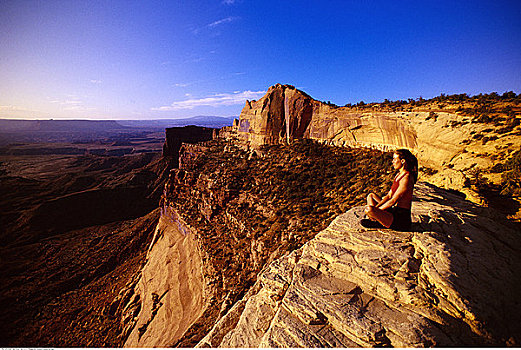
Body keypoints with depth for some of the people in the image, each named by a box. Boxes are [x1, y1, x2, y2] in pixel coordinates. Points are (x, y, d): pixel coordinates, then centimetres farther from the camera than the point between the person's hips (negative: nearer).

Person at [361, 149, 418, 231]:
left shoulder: (406, 179, -19)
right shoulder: (399, 175, 10)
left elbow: (393, 201, -19)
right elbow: (388, 196, 11)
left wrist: (375, 210, -13)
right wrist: (376, 207, -1)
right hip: (394, 212, 10)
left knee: (369, 209, -31)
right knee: (371, 196, 15)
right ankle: (374, 219, -1)